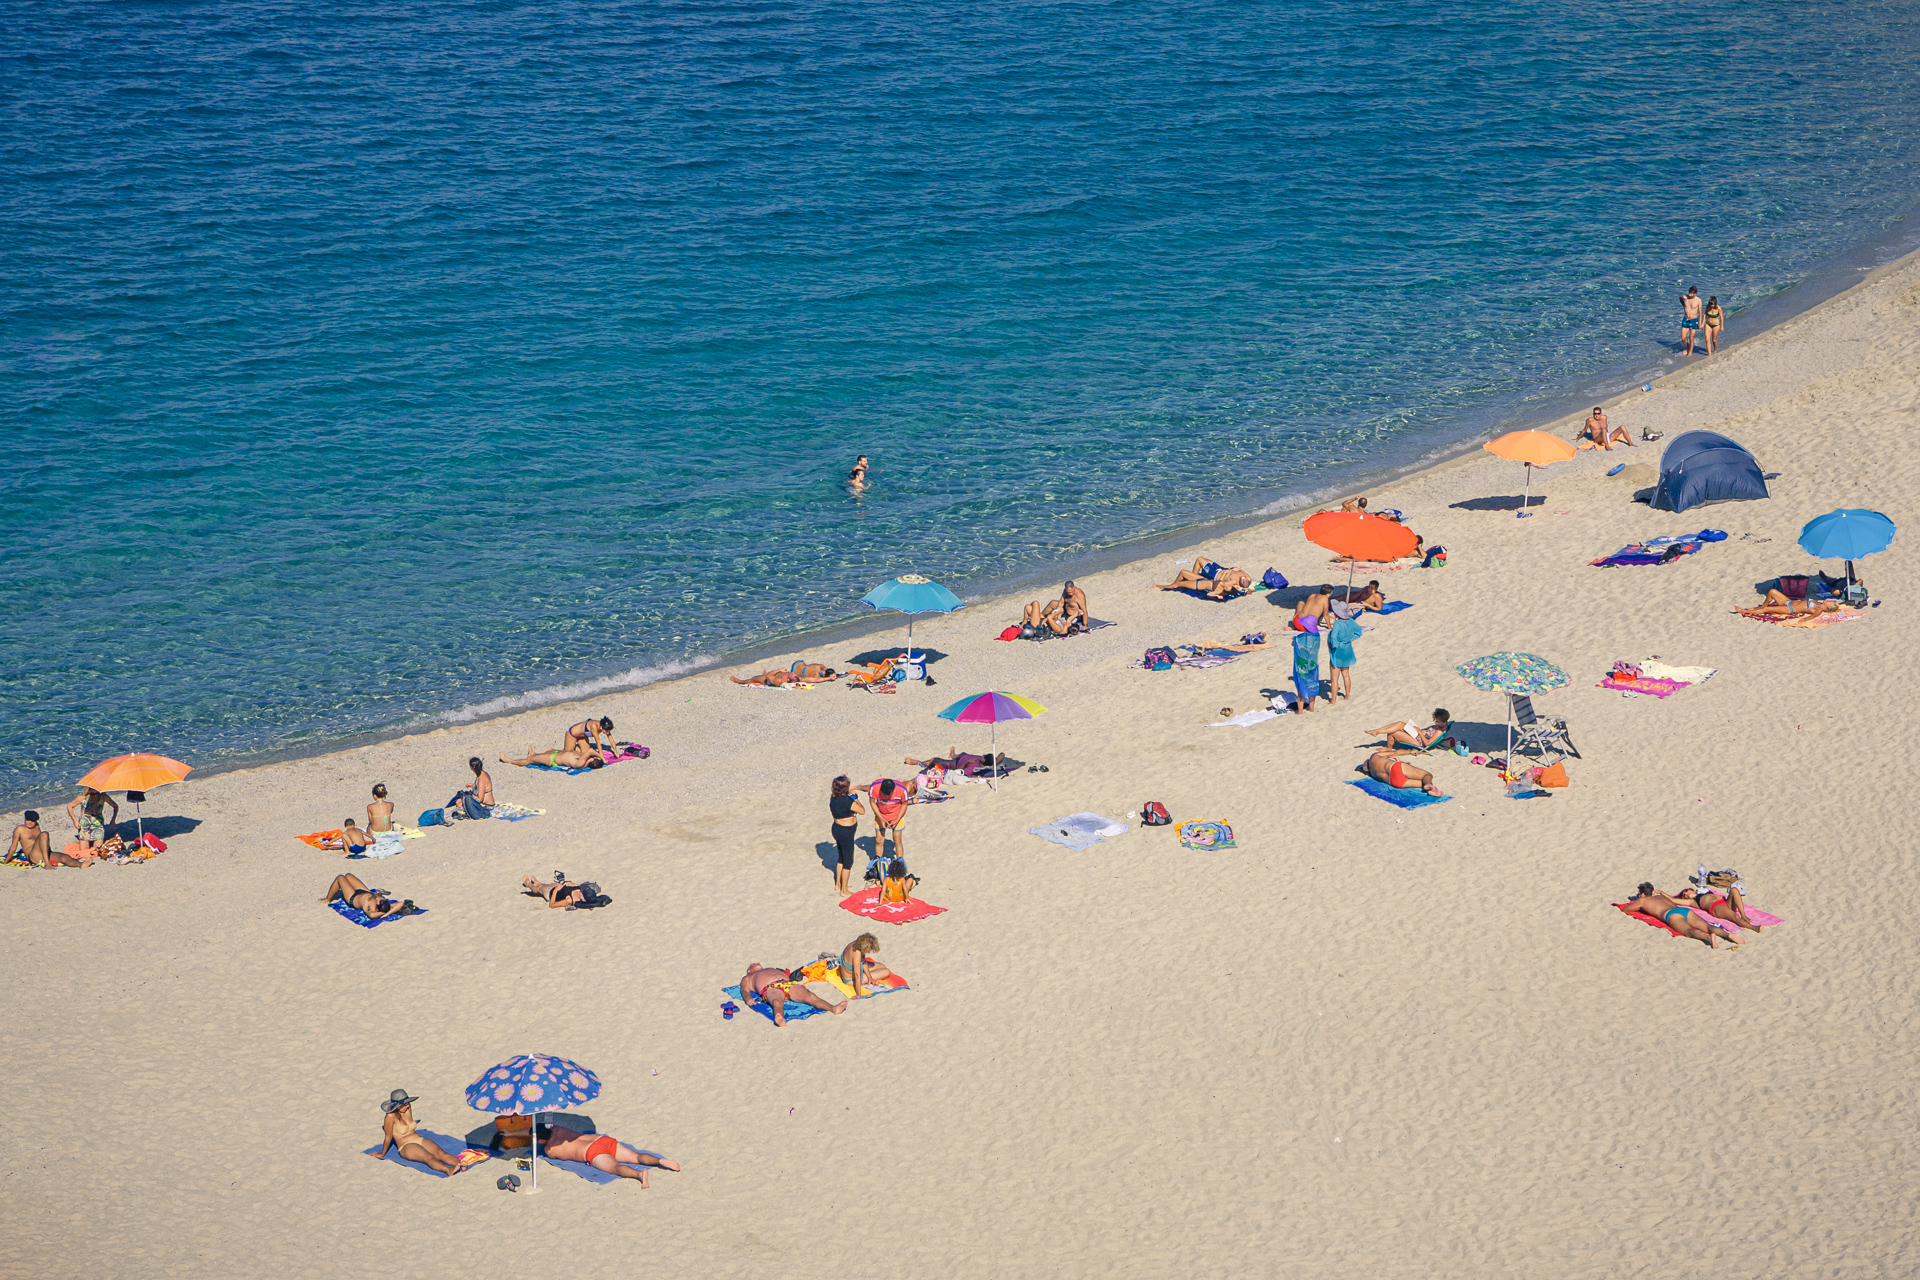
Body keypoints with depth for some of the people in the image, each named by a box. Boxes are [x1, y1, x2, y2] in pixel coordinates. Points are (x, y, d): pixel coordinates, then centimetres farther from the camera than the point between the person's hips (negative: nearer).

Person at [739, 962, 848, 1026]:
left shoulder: (774, 970, 47)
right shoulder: (747, 978, 35)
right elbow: (744, 990, 16)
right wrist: (748, 998, -9)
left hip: (788, 982, 4)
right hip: (770, 989, -4)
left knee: (809, 996, -26)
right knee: (777, 1003, -42)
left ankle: (833, 1008, -51)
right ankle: (780, 1019, -76)